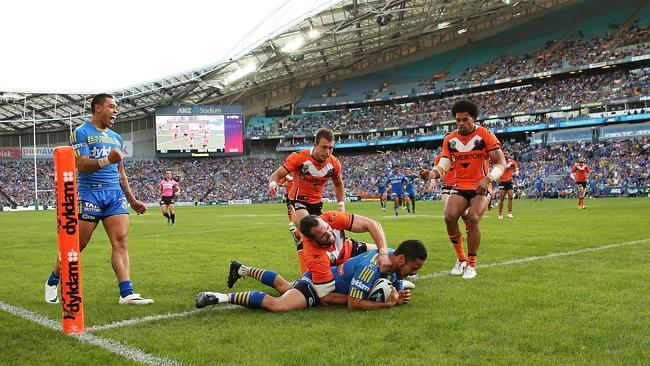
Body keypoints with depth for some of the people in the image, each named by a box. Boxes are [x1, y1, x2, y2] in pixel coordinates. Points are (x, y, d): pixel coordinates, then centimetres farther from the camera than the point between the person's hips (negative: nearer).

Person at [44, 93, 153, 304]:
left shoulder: (116, 138, 19)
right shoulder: (81, 133, -1)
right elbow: (81, 165, -13)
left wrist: (132, 200, 21)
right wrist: (107, 161, -28)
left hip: (115, 195, 6)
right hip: (90, 194, -5)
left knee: (121, 241, -7)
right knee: (77, 245, 2)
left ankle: (127, 293, -10)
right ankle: (52, 283, 24)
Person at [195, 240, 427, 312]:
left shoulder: (393, 260, -7)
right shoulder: (370, 268, -35)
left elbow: (393, 290, 6)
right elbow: (353, 304, -33)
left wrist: (399, 297, -16)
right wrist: (386, 304, -29)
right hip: (317, 284, -10)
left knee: (284, 287, 30)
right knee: (278, 305, -31)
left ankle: (244, 270, 48)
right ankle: (222, 297, -21)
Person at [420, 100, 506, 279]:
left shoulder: (485, 135, -6)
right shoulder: (449, 139, 5)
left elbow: (501, 163, -10)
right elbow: (444, 165, 0)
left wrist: (487, 179, -27)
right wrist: (431, 173, -23)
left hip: (480, 188, -3)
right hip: (459, 187, 3)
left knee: (473, 218, -26)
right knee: (449, 217, -21)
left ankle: (471, 264, -8)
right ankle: (460, 258, 1)